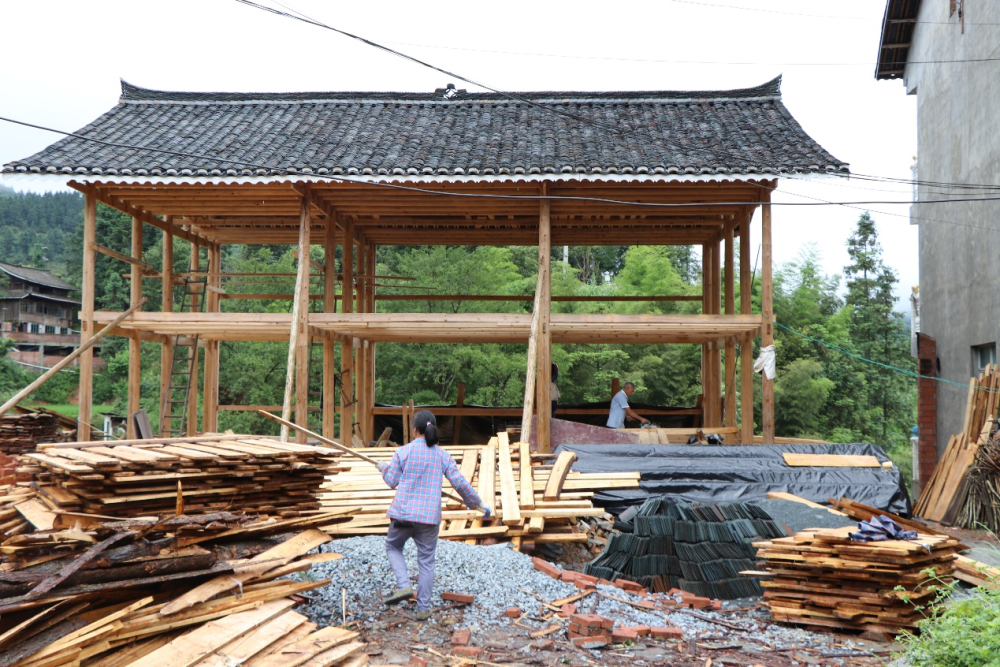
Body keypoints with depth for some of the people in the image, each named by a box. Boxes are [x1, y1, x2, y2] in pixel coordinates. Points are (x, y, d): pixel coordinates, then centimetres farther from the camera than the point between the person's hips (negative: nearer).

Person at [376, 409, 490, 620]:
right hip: (430, 516, 2)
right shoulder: (442, 455, 2)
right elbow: (459, 482, 1)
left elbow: (392, 482, 2)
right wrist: (477, 503, 14)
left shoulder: (404, 451, -4)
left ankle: (404, 585, -1)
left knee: (393, 547, 21)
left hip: (403, 513, -2)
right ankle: (423, 608, 11)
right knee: (426, 561, 10)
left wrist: (384, 468, 23)